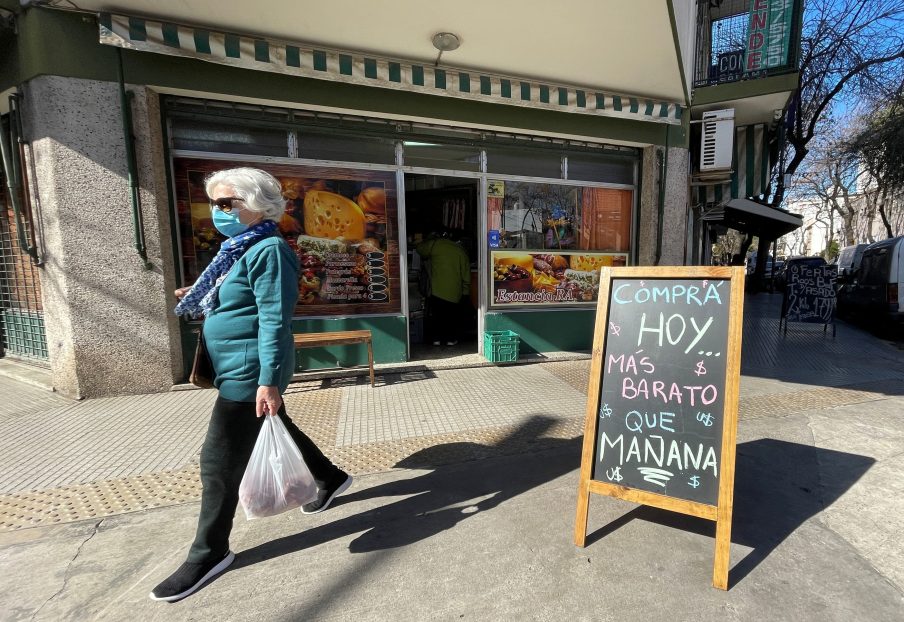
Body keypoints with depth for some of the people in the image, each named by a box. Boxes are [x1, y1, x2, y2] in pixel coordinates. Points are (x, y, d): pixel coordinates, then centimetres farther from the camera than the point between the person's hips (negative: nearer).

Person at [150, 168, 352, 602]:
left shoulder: (268, 250, -19)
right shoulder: (239, 249, 13)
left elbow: (274, 319, -25)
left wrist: (268, 380, -27)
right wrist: (199, 299, 19)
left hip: (250, 373, -10)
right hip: (237, 369, 10)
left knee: (219, 461, 0)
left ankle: (209, 554, 20)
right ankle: (331, 479, 40)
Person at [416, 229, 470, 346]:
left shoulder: (434, 244, -1)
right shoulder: (460, 250, 6)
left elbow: (420, 249, 16)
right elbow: (466, 271, 7)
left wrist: (429, 239, 29)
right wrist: (465, 290, 13)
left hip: (437, 289, -2)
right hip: (454, 290, 2)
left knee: (436, 314, 8)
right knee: (452, 314, 11)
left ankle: (437, 338, 13)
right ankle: (451, 339, 15)